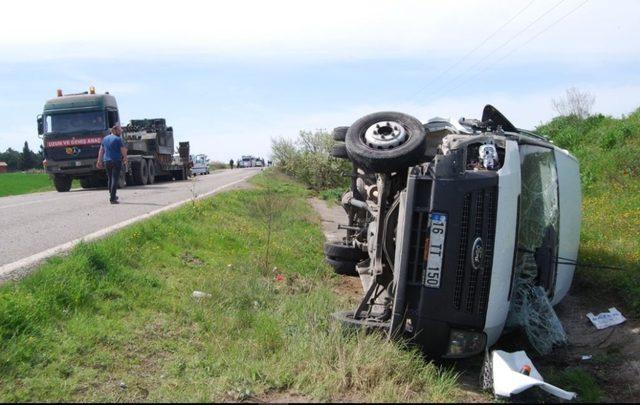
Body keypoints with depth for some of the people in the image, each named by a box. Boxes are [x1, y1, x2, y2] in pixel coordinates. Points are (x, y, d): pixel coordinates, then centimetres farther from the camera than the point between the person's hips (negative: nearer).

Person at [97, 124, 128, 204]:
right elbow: (123, 151, -8)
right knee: (115, 179, -6)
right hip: (116, 161, -7)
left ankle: (112, 196, 27)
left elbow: (101, 151, 15)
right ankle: (112, 198, -10)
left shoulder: (105, 138, 13)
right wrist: (125, 159, 9)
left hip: (107, 161, 7)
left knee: (110, 179, 17)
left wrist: (99, 161, 18)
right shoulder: (118, 139, -7)